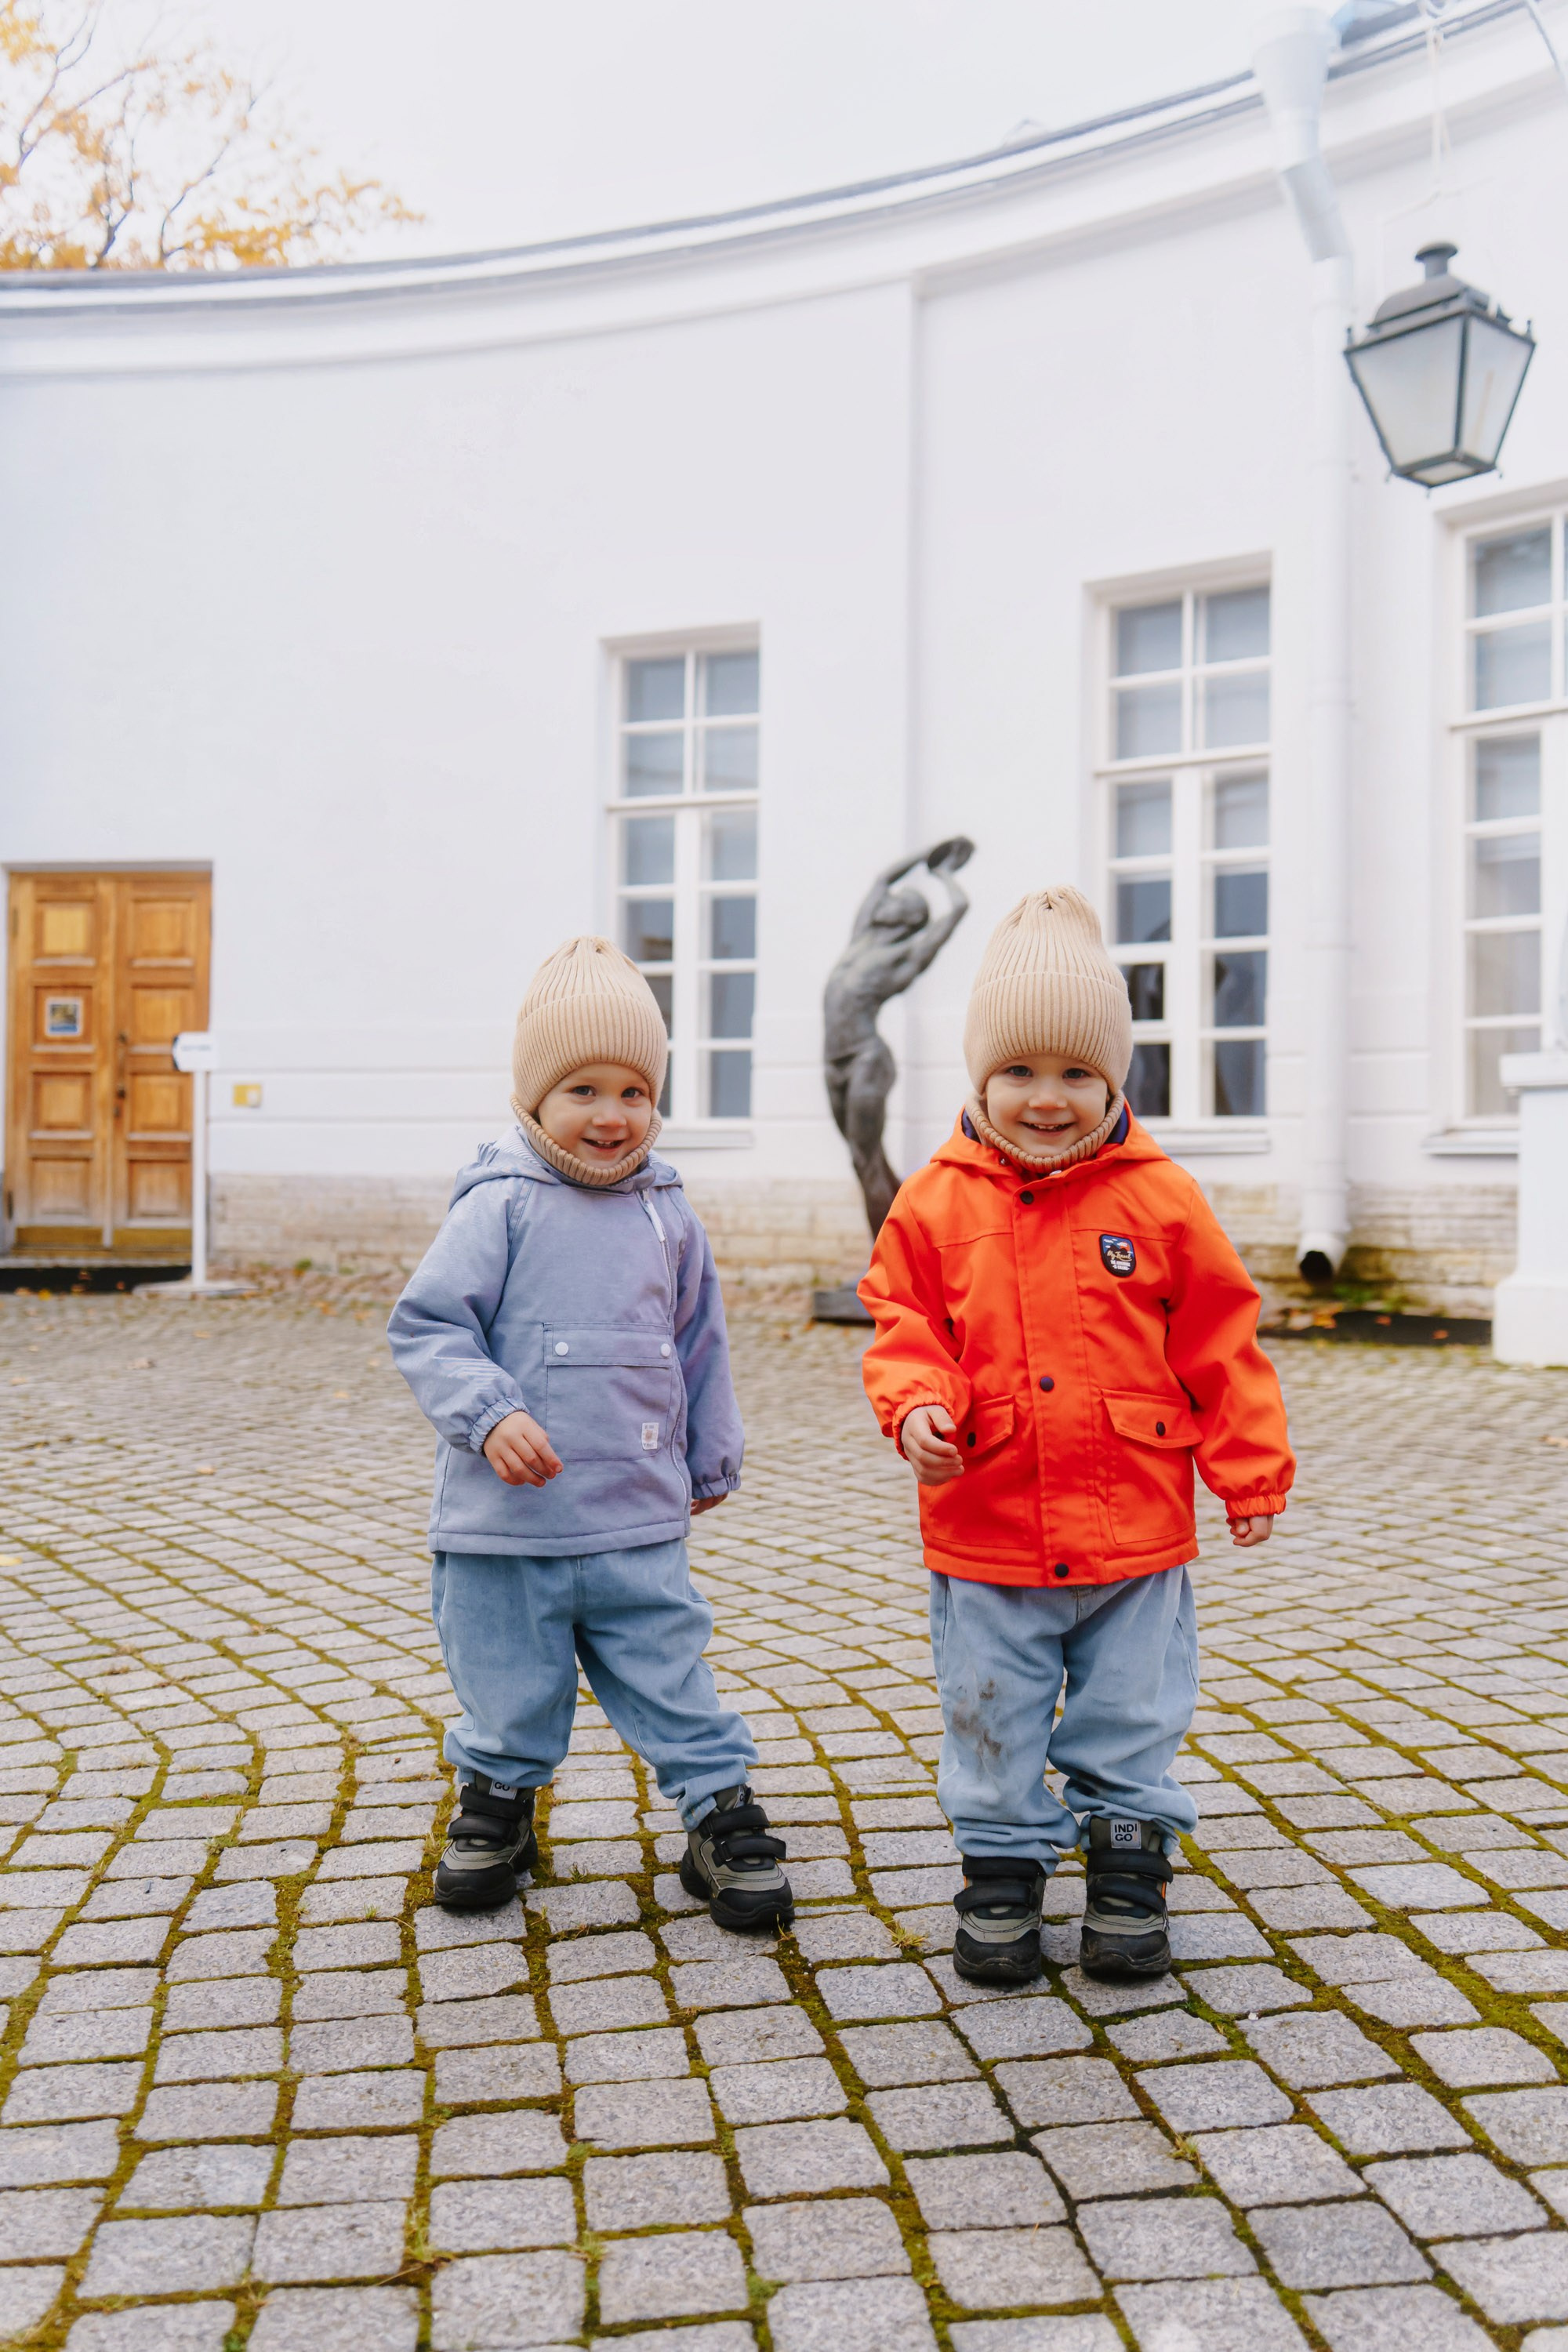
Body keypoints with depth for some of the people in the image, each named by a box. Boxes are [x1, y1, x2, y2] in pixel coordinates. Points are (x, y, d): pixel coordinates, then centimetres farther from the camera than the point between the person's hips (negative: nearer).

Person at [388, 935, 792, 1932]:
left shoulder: (668, 1215, 5)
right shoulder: (500, 1207, -8)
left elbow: (700, 1344, 16)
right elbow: (428, 1324, -9)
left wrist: (713, 1461, 22)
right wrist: (490, 1412, -23)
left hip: (640, 1520, 2)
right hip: (506, 1521, -2)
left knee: (672, 1674, 6)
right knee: (508, 1687, 14)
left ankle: (723, 1813, 22)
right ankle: (498, 1797, 38)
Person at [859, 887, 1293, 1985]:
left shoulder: (1159, 1197, -4)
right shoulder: (936, 1203, -3)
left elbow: (1218, 1345, 2)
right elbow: (907, 1328, 3)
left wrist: (1251, 1473, 3)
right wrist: (918, 1402, -18)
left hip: (1136, 1529, 0)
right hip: (986, 1534, 0)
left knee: (1133, 1717, 13)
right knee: (994, 1722, 12)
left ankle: (1128, 1873, 31)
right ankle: (1003, 1869, 30)